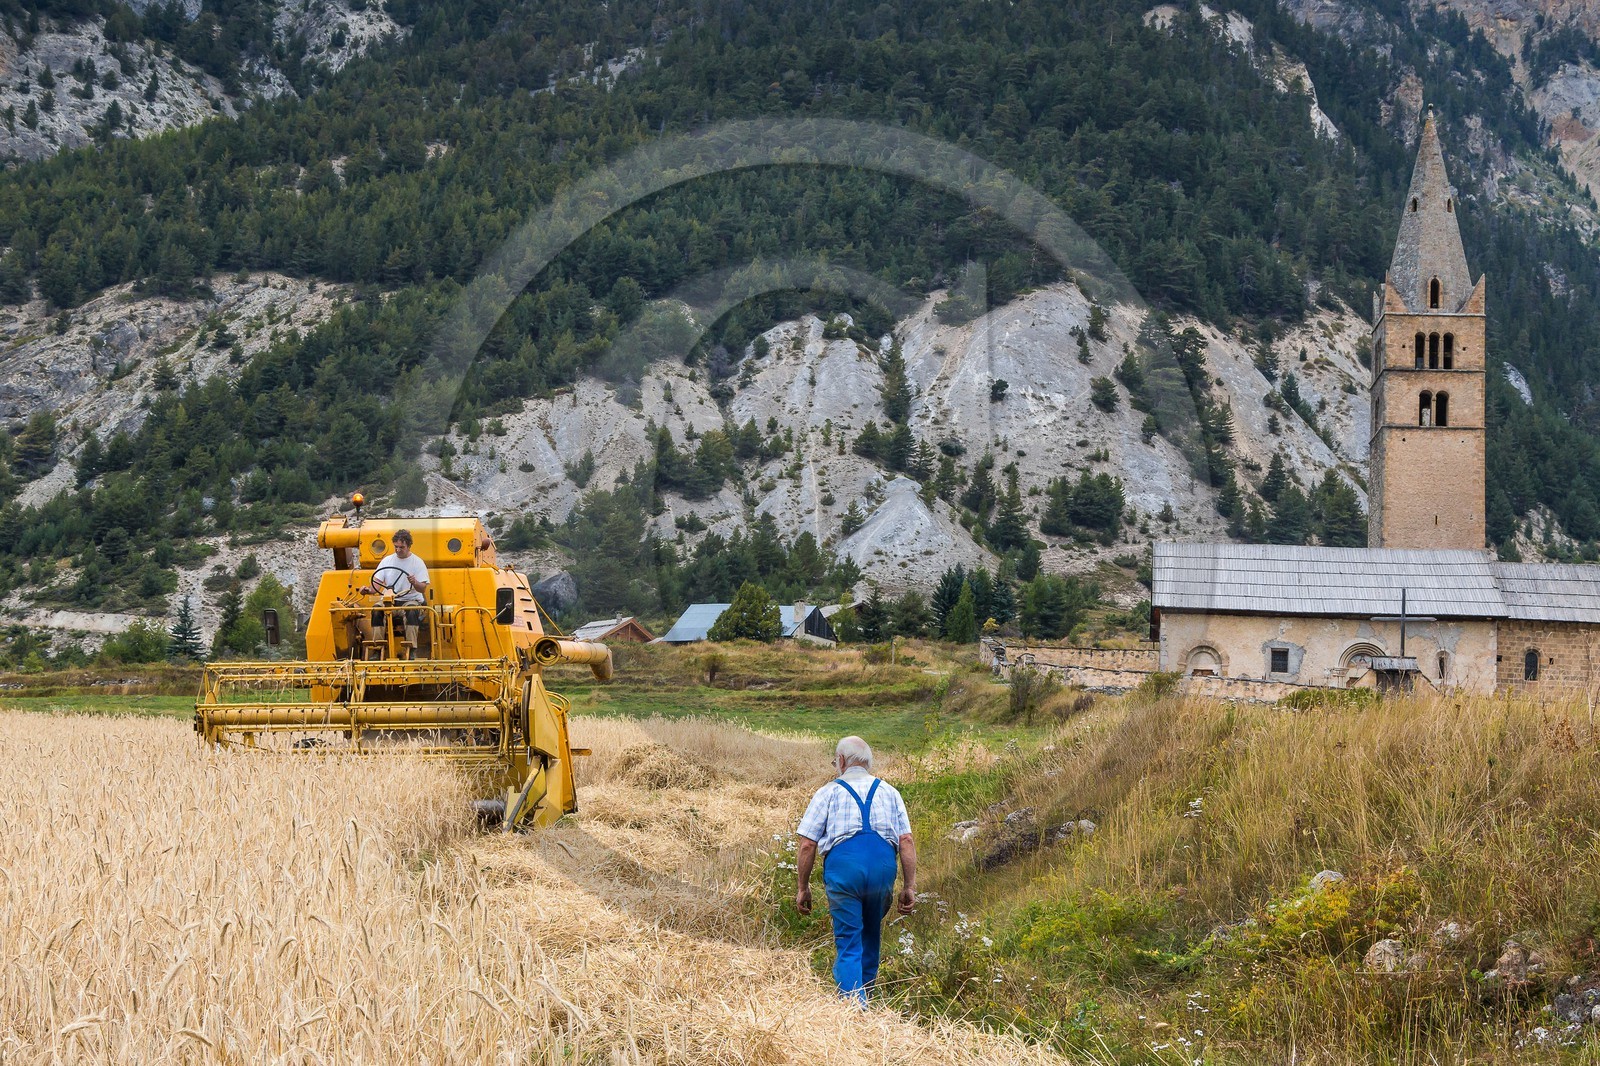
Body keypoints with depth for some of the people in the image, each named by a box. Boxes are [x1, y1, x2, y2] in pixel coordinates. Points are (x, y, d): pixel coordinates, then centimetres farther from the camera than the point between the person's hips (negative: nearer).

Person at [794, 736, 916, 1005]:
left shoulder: (828, 792, 11)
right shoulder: (889, 792, 19)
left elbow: (807, 845, 4)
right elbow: (906, 842, 9)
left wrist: (803, 887, 11)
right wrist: (909, 887, 9)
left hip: (842, 866, -2)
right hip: (883, 866, 3)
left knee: (848, 945, 0)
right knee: (871, 938, 21)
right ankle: (865, 993, 31)